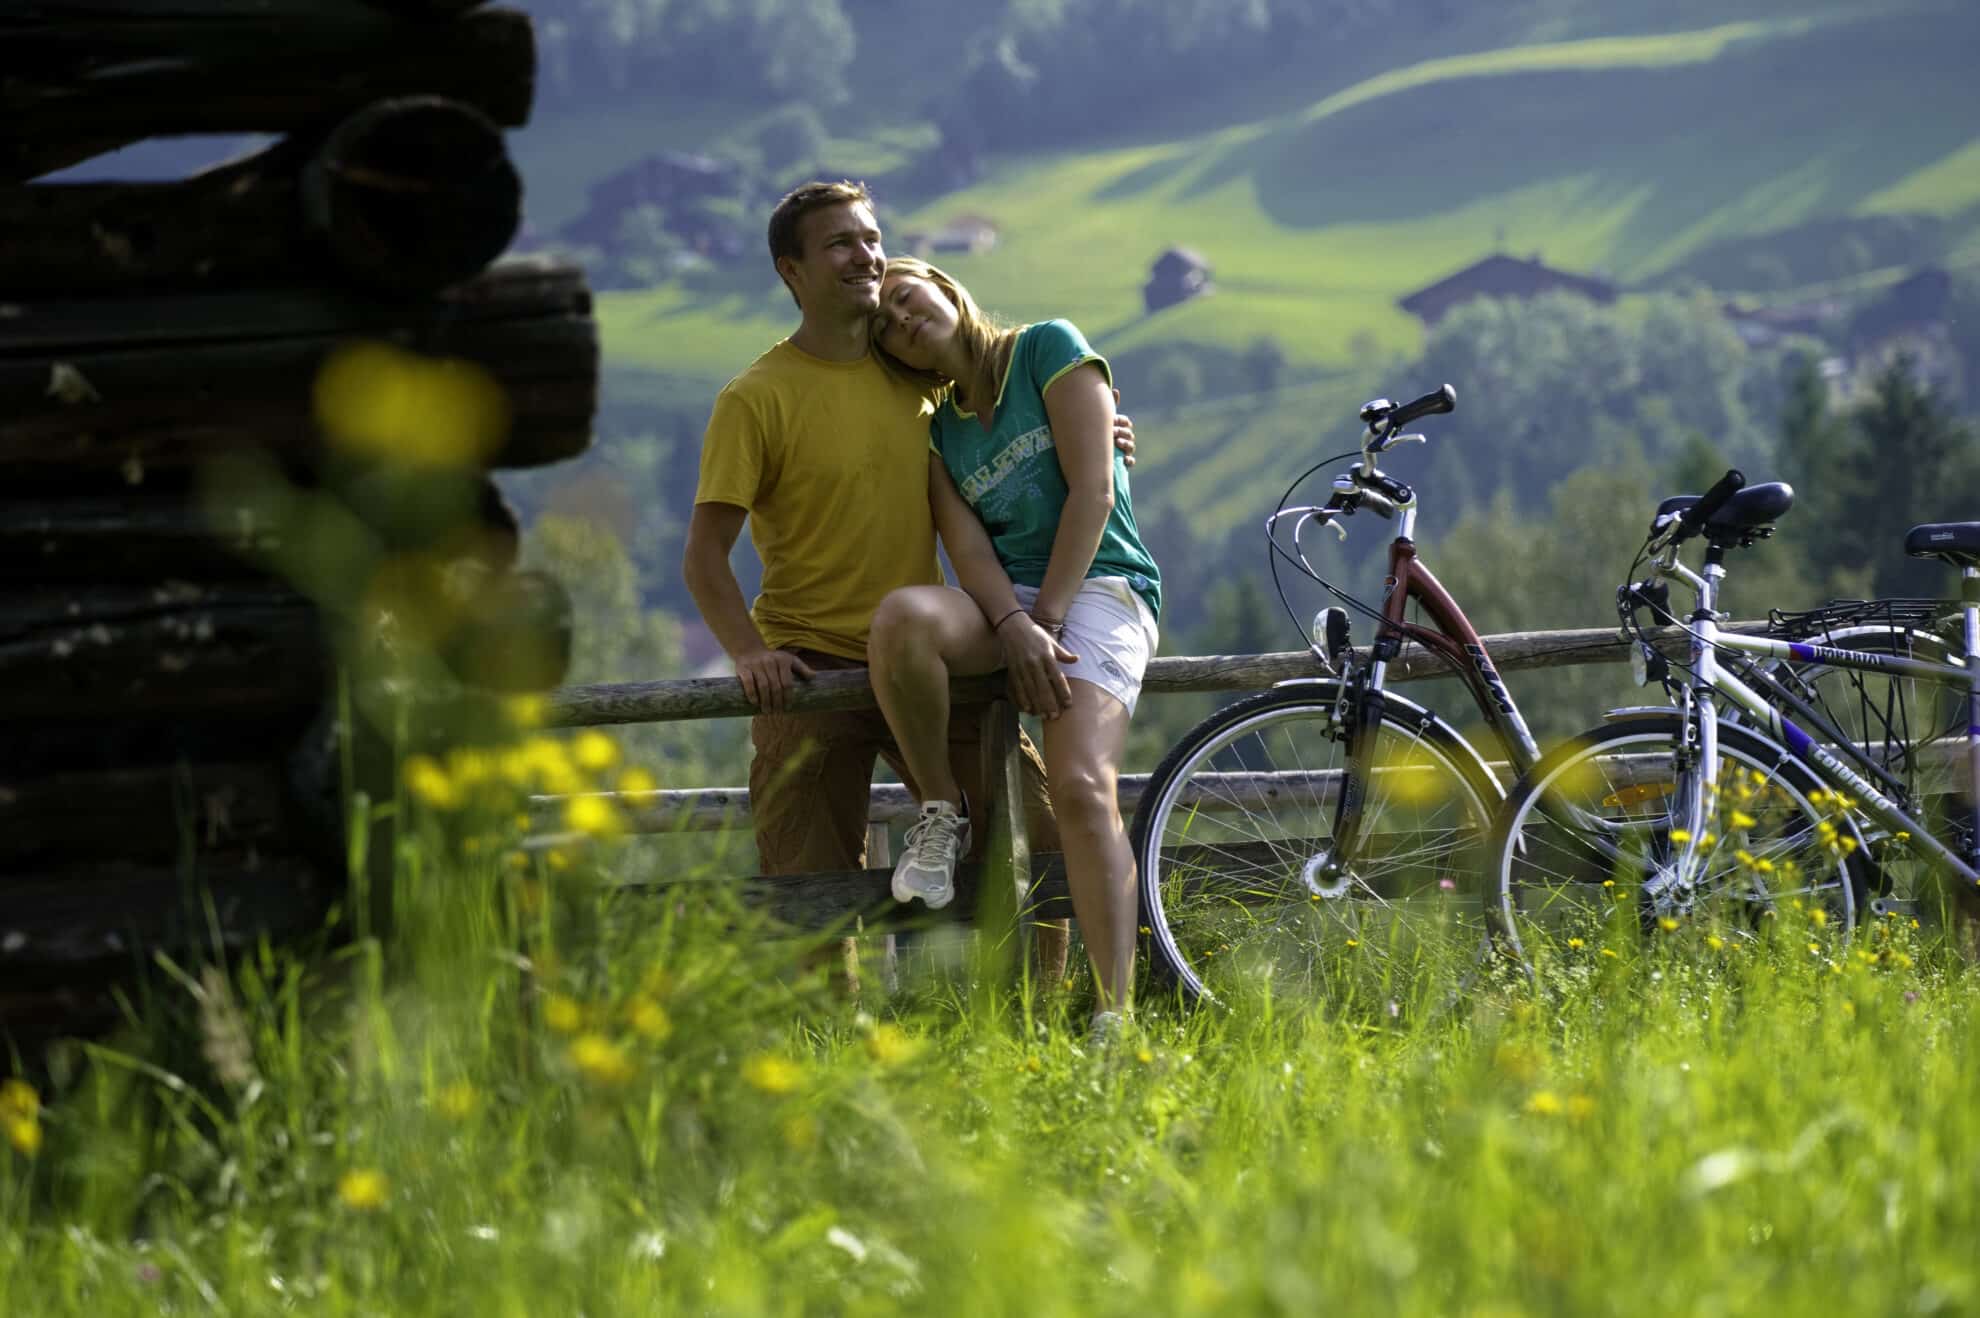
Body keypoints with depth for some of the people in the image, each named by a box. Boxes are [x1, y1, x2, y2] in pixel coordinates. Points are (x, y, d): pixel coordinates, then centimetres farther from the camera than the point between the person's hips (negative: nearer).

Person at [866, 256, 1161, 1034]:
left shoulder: (1048, 349, 4)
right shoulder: (937, 432, 17)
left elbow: (1091, 488, -5)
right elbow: (966, 544, 1)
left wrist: (1047, 618, -12)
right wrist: (1014, 628, -19)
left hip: (1096, 587, -4)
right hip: (1003, 602, 4)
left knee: (1081, 787, -28)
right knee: (901, 618, -34)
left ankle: (1115, 1018, -30)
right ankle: (942, 809, -12)